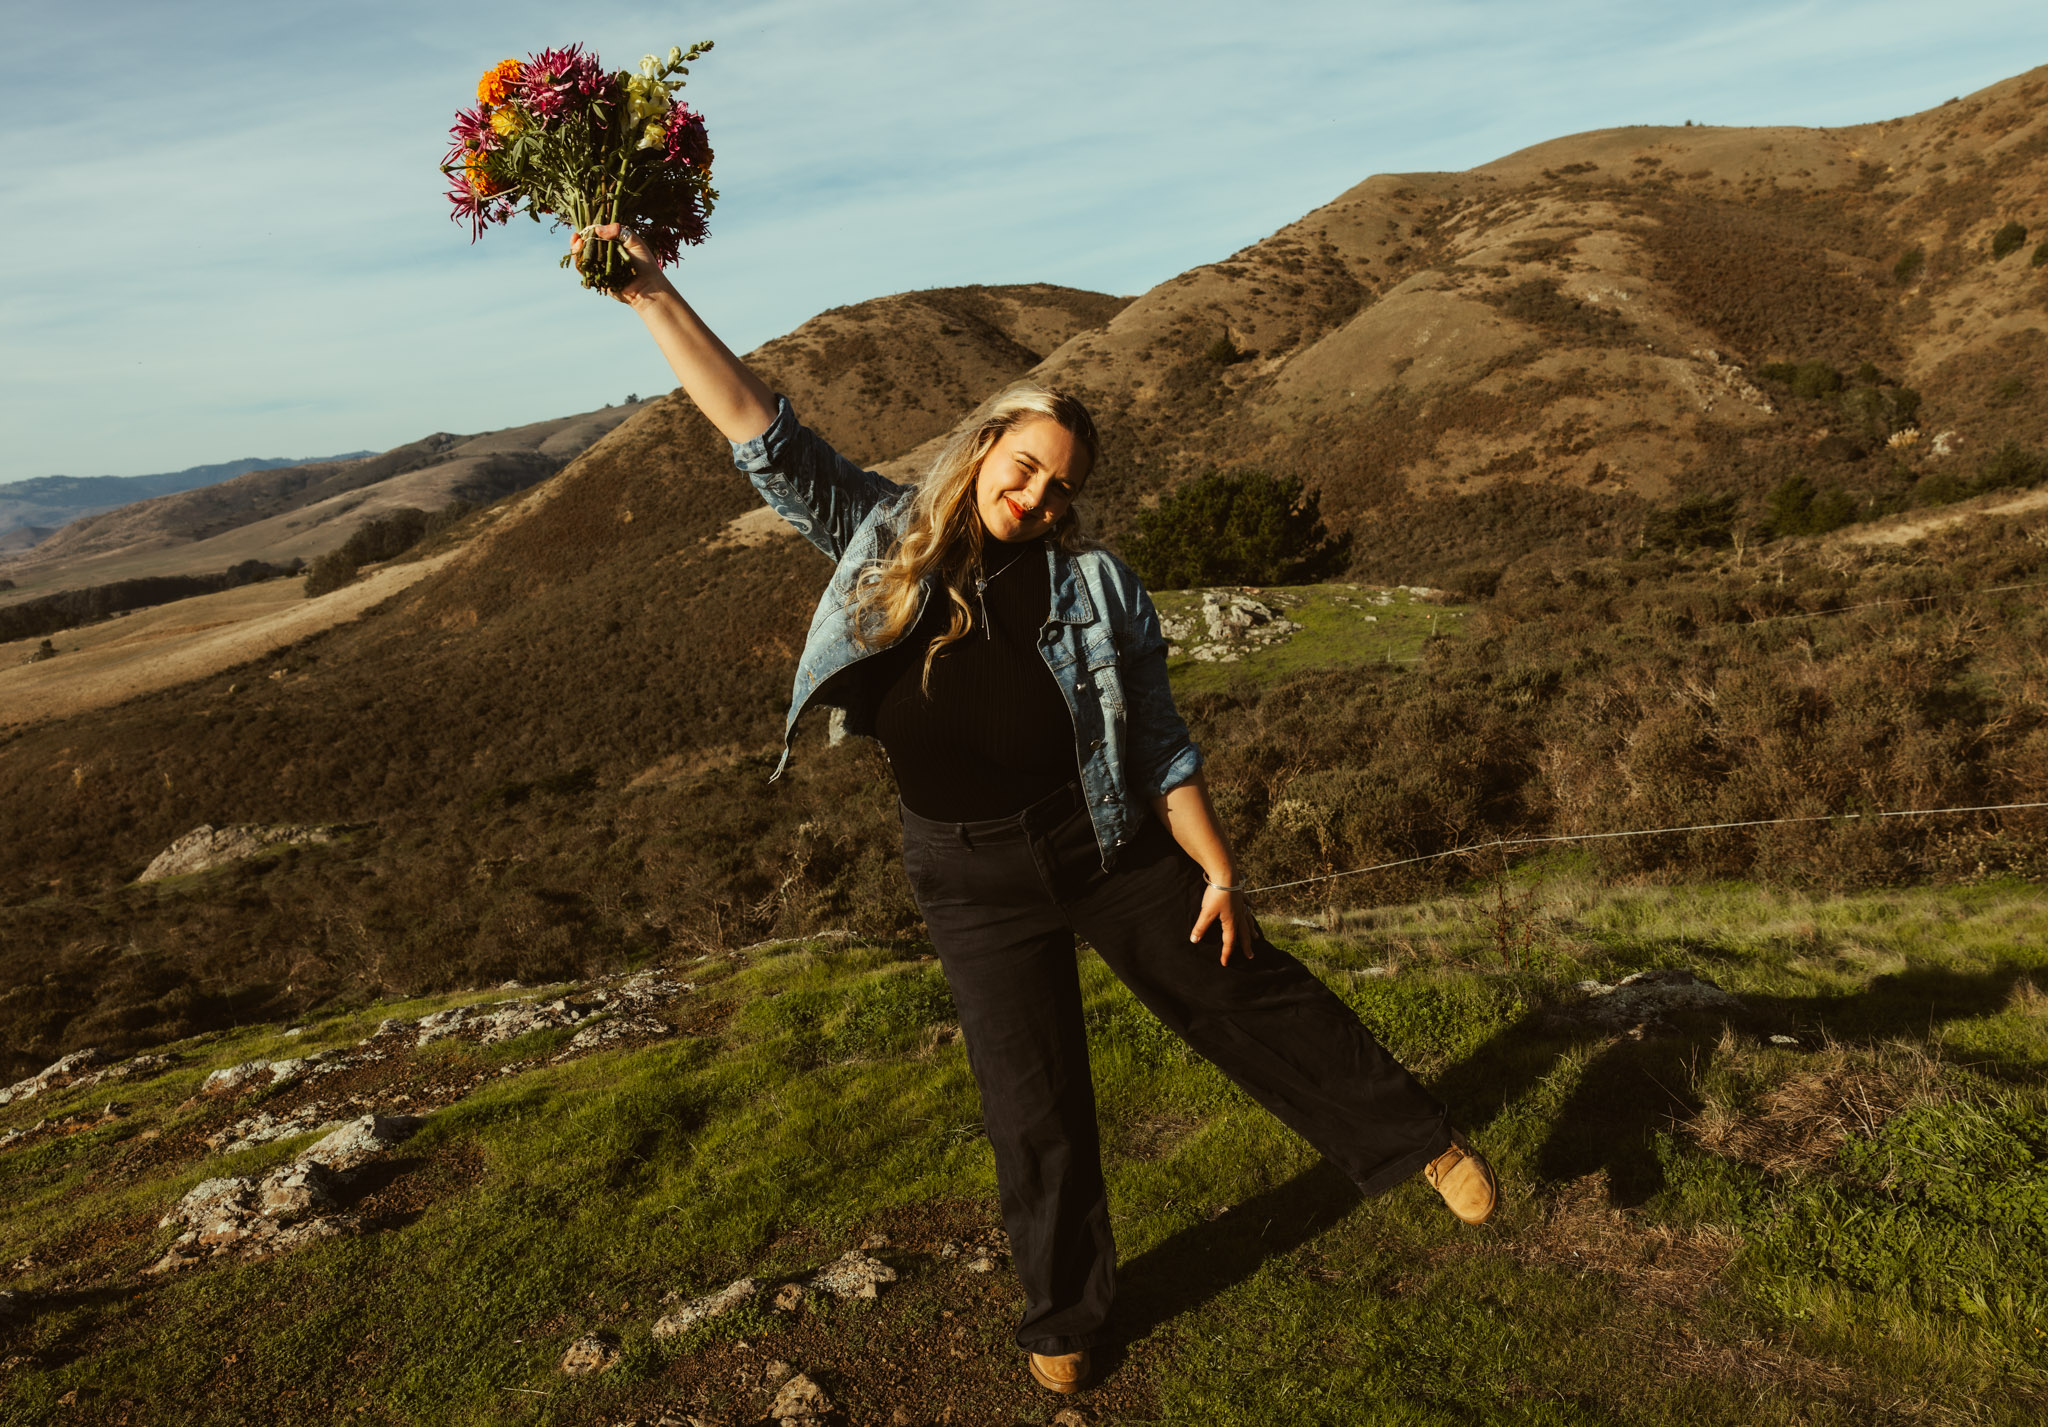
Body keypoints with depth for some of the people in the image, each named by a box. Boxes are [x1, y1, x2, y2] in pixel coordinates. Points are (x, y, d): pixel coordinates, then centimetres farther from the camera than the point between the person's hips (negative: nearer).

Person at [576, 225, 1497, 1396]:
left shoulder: (1096, 586, -1)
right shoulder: (886, 536, 2)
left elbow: (1158, 739, 1)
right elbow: (762, 434, 0)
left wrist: (1217, 867, -2)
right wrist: (657, 300, -5)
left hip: (1108, 842, 0)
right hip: (973, 878, 1)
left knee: (1251, 999, 10)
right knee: (1033, 1105, 10)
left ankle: (1417, 1140, 34)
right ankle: (1066, 1313, 33)